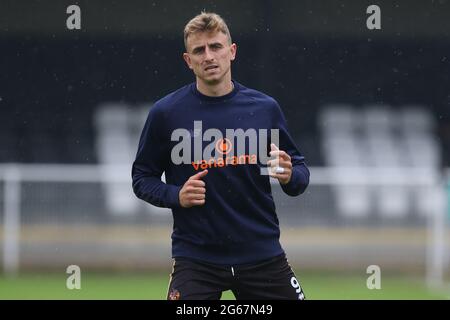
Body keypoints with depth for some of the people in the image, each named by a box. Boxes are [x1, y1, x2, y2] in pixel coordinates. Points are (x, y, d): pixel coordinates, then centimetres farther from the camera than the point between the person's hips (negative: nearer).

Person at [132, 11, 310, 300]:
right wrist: (176, 195, -14)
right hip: (196, 258, -2)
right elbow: (142, 178, 5)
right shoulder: (166, 113, -2)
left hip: (262, 253, 2)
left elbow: (300, 169, 12)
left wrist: (290, 176, -11)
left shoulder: (265, 108, 4)